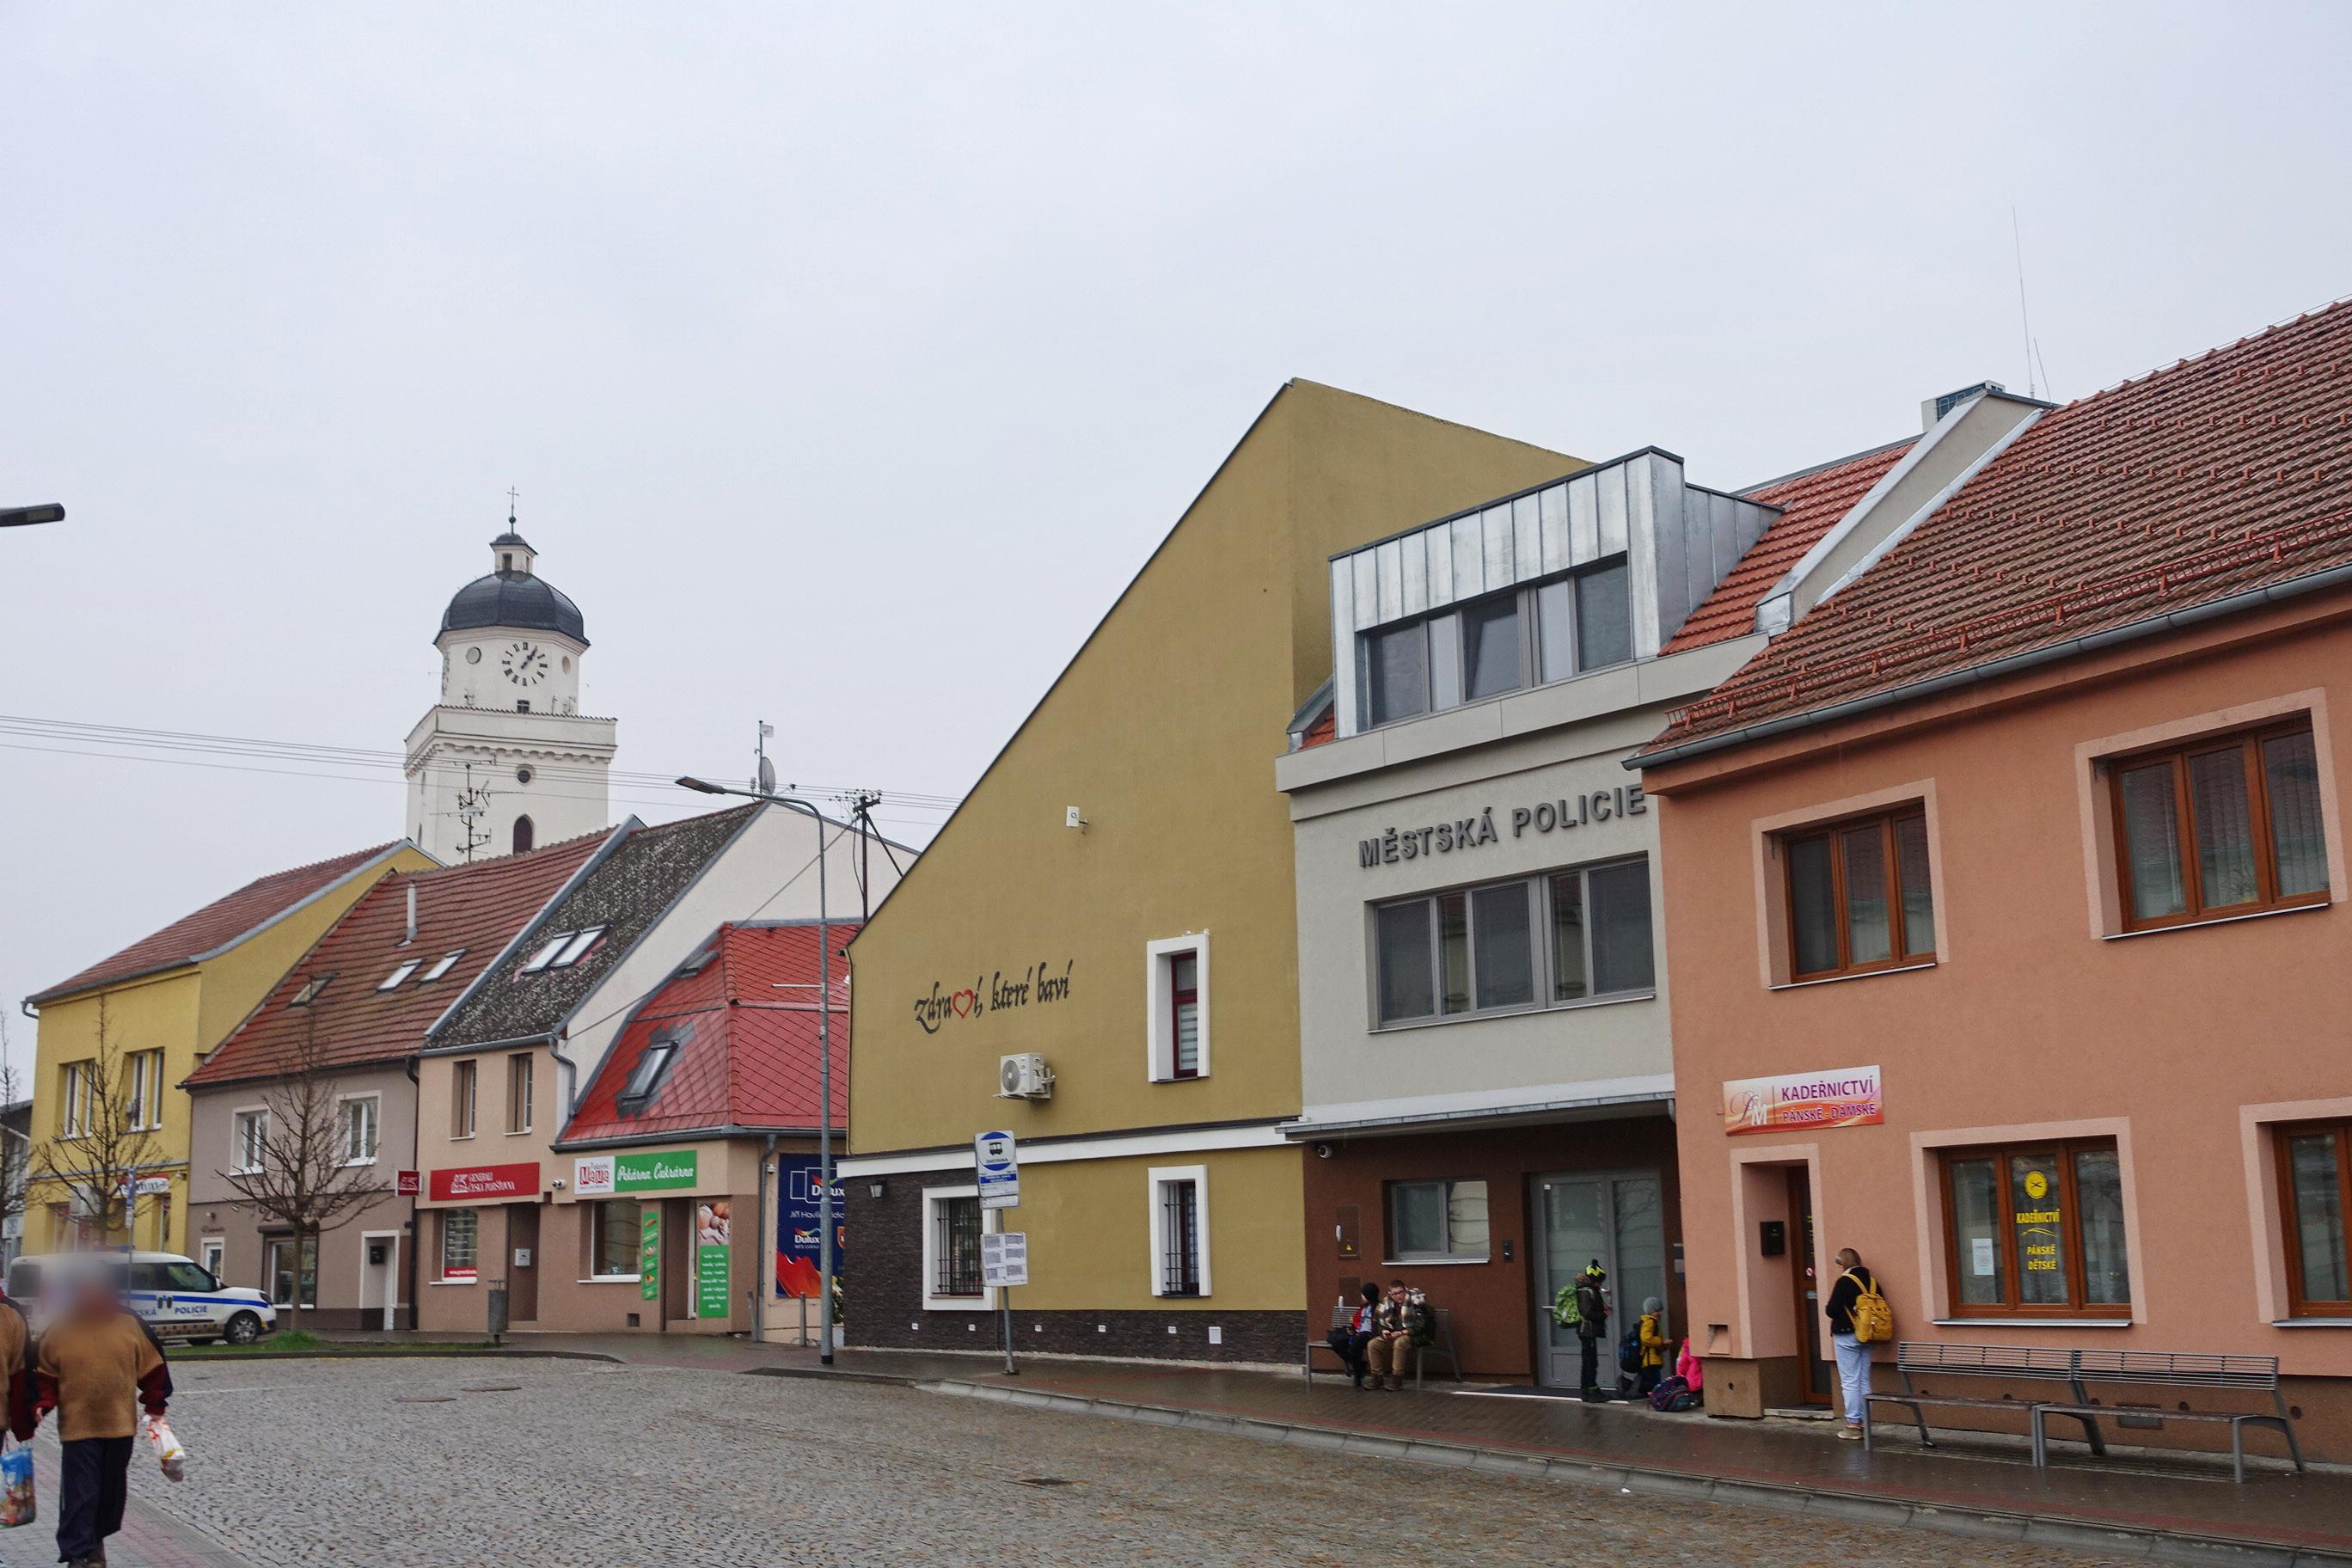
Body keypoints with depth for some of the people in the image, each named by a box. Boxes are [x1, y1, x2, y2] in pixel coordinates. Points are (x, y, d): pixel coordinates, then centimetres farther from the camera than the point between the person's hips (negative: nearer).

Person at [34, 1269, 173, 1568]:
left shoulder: (130, 1327, 2)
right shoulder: (59, 1331, 0)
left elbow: (153, 1369, 9)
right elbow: (45, 1375, 7)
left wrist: (155, 1406, 8)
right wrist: (42, 1406, -7)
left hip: (120, 1425, 2)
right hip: (77, 1428, -2)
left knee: (112, 1489, 12)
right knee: (80, 1491, -7)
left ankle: (97, 1539, 31)